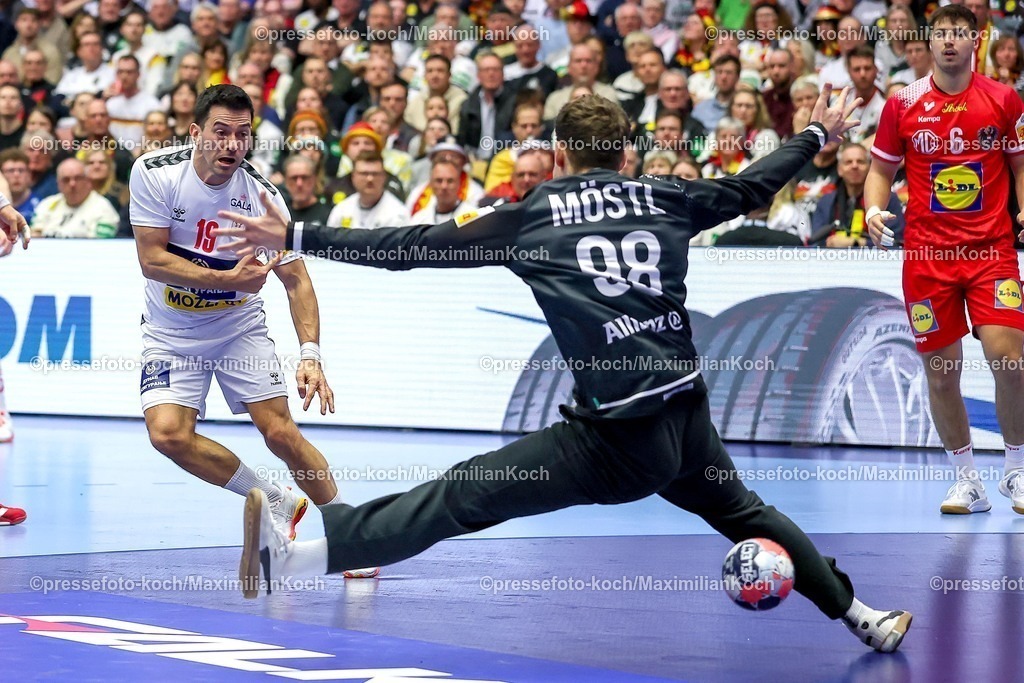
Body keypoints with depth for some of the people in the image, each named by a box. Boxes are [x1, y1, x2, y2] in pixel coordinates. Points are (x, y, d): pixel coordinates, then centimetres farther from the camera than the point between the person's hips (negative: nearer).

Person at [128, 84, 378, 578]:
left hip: (240, 328, 0)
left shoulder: (262, 195, -17)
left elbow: (297, 281, -14)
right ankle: (277, 503, -1)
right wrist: (228, 279, -28)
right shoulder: (154, 172, -19)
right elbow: (152, 260, -17)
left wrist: (310, 355, -27)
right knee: (168, 432, -20)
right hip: (171, 330, 0)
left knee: (281, 432, -12)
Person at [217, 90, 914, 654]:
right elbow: (751, 187, 28)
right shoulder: (663, 197, 12)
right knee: (743, 511, 32)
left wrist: (296, 237, 0)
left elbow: (414, 245, -3)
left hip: (619, 438, -4)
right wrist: (817, 135, 47)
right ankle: (864, 617, 41)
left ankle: (292, 557, -23)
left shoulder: (532, 214, 1)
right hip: (691, 421, 5)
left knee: (461, 496, -11)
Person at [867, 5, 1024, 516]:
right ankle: (966, 482, 16)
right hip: (927, 253, 1)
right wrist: (874, 210, -8)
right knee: (940, 372, 2)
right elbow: (881, 169, 11)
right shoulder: (903, 104, 3)